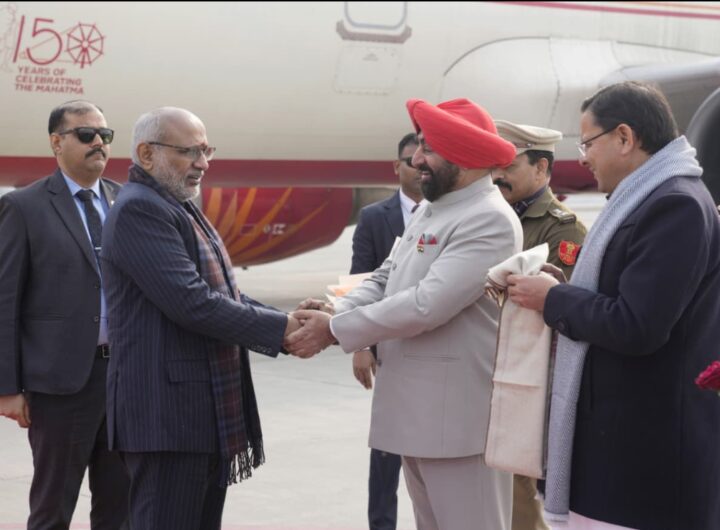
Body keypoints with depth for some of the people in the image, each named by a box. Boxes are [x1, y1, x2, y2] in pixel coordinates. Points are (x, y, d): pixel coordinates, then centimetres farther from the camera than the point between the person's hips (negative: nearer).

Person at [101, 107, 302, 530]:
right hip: (168, 412, -10)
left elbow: (224, 296, 18)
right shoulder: (139, 209, -13)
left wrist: (290, 323, 1)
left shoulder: (184, 210, 18)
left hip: (208, 412, 10)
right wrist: (281, 328, -16)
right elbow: (191, 303, -22)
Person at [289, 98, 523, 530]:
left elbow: (427, 304, -23)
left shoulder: (490, 221, -16)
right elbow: (385, 280, 15)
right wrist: (334, 312, -5)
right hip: (415, 410, 9)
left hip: (458, 416, -9)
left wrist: (336, 329, -16)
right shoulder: (429, 211, 15)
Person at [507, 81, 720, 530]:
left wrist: (553, 299, -11)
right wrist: (564, 290, 5)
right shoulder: (653, 198, 15)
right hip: (628, 440, 10)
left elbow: (636, 326, -24)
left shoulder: (676, 206, -18)